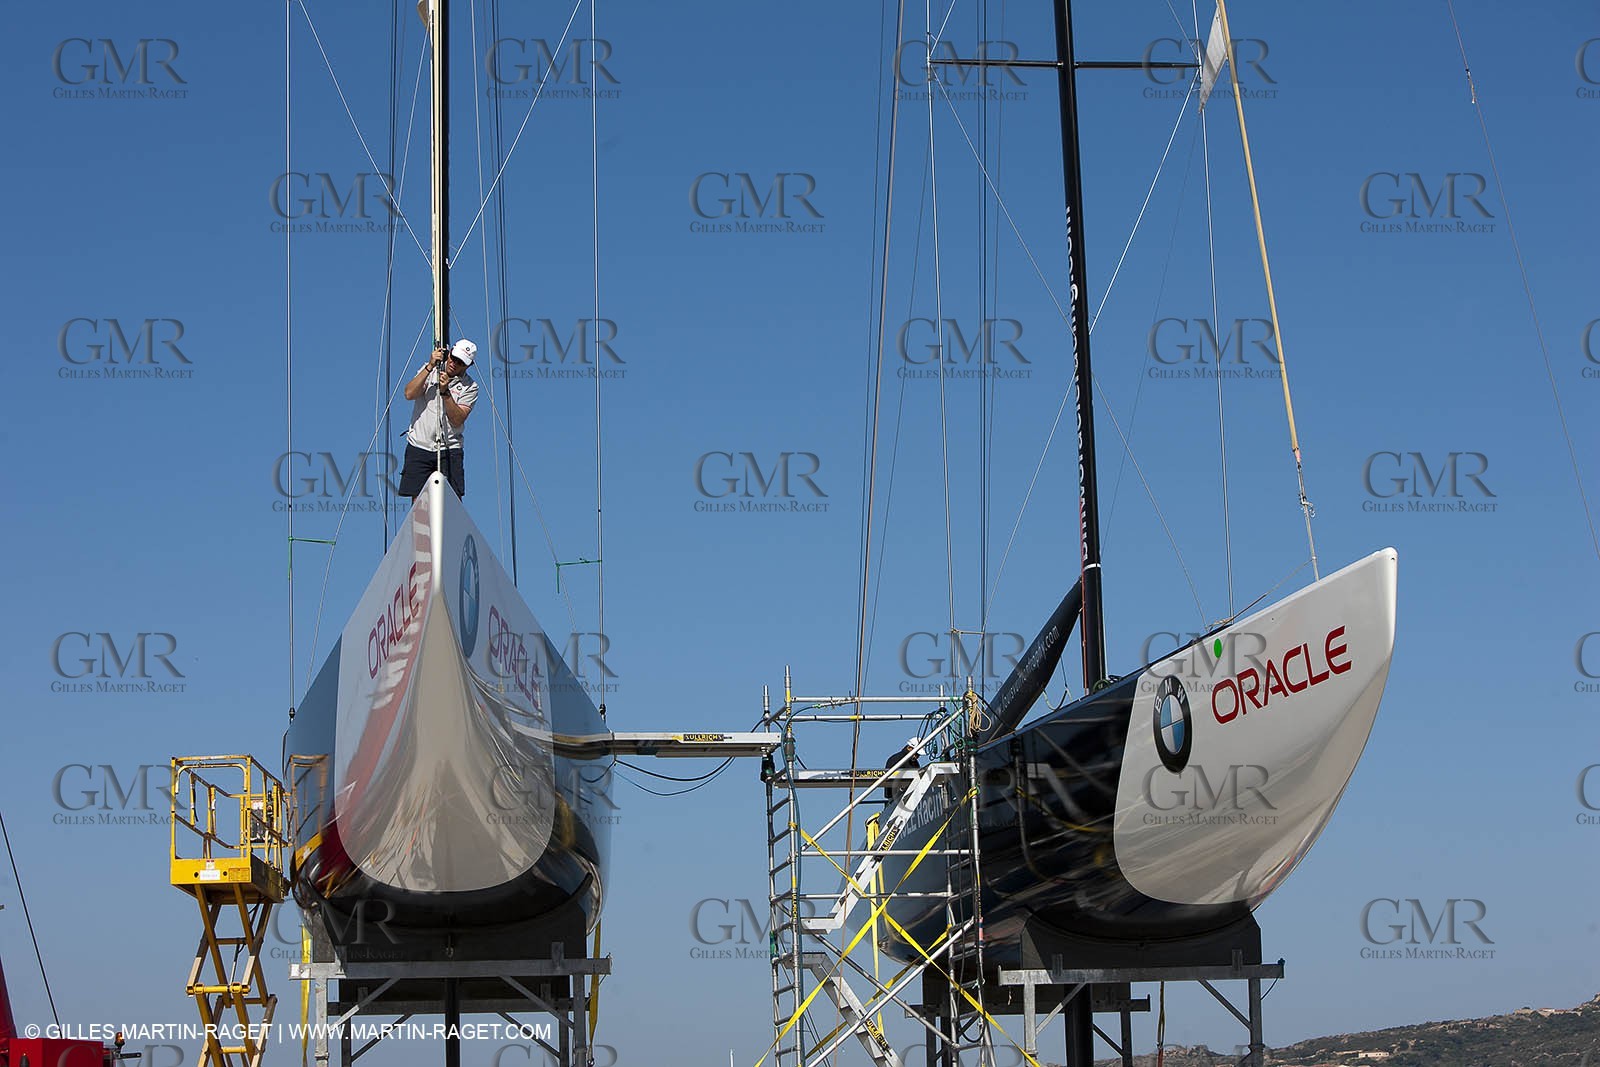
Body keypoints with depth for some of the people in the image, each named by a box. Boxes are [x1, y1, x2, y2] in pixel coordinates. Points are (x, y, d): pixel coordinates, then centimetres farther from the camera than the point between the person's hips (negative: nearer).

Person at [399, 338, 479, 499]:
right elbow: (409, 394, -10)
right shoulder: (430, 371, 6)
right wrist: (430, 367, -16)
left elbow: (457, 420, -10)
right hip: (419, 447, 1)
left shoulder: (470, 387, 1)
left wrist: (445, 392, -20)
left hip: (450, 451, -1)